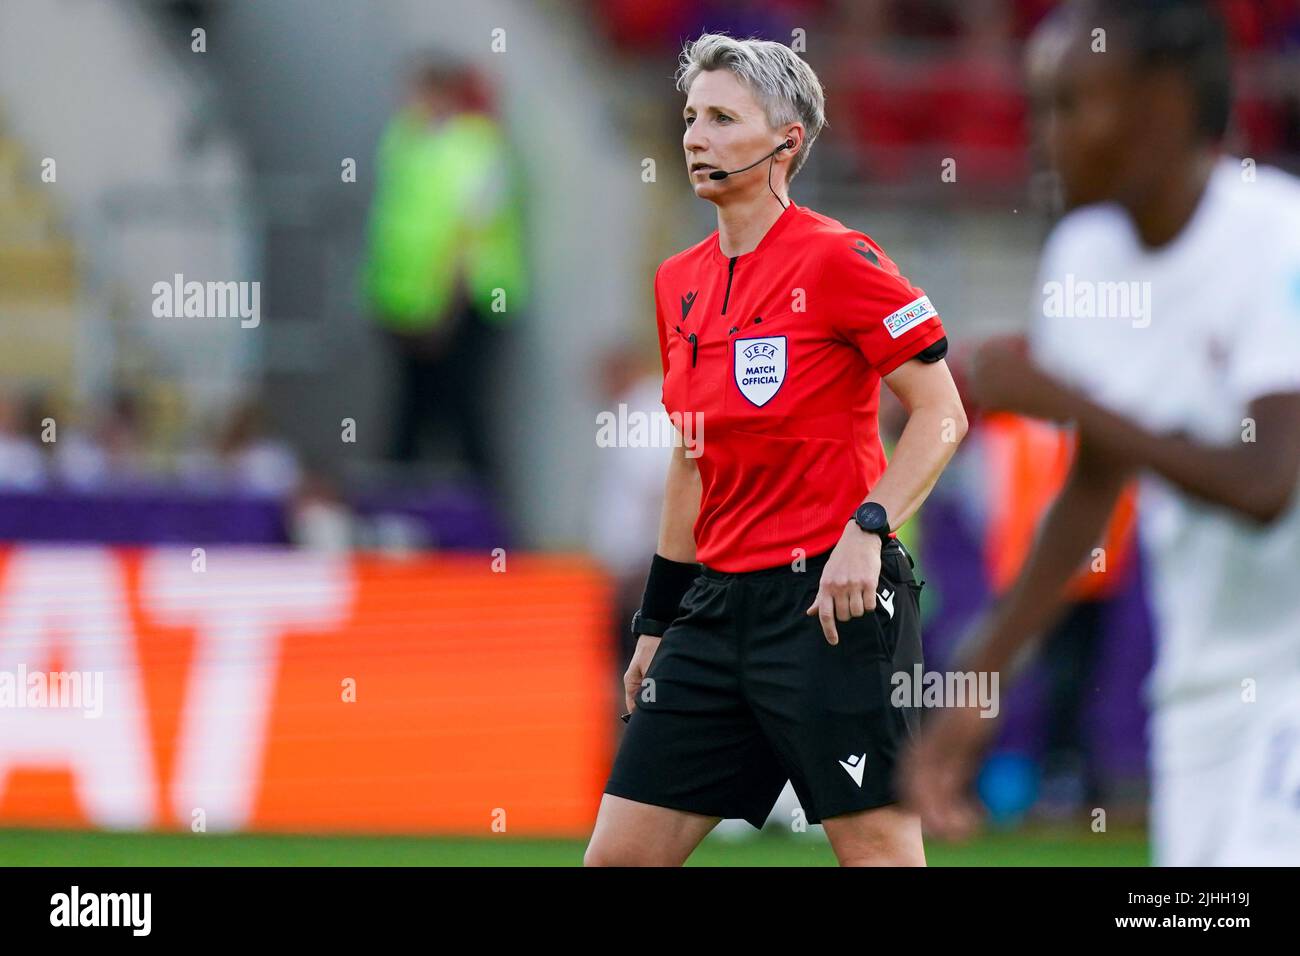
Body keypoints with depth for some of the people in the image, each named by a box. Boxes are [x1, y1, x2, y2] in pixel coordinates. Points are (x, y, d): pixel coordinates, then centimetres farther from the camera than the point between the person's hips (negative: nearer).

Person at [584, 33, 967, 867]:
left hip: (833, 600, -8)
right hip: (720, 602, 8)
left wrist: (867, 527, -21)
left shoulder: (836, 259, -9)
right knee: (617, 856, 4)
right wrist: (658, 619, 21)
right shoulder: (679, 283, 13)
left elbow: (943, 414, -8)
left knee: (881, 853, -6)